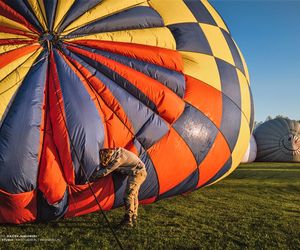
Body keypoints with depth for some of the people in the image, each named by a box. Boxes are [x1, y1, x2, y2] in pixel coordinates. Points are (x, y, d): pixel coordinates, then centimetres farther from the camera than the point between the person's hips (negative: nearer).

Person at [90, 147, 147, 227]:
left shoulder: (118, 158, -27)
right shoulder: (114, 154, 1)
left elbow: (106, 171, -22)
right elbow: (102, 165, 14)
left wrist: (92, 177, -13)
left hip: (137, 173, -10)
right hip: (140, 172, 10)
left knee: (128, 195, -11)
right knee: (133, 195, 16)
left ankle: (128, 220, -6)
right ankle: (134, 218, 26)